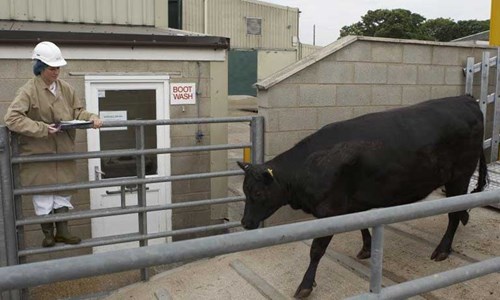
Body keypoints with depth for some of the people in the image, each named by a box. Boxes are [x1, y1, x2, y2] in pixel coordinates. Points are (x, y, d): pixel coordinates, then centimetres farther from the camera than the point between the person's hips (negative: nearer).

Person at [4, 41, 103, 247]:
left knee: (64, 190, 12)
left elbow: (77, 111, 10)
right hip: (39, 153, -5)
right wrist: (42, 129, -26)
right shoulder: (29, 90, -14)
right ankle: (48, 233, 22)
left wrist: (91, 118, -11)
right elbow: (12, 118, -22)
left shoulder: (65, 88, 2)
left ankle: (62, 230, 25)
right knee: (43, 193, 7)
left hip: (63, 151, 5)